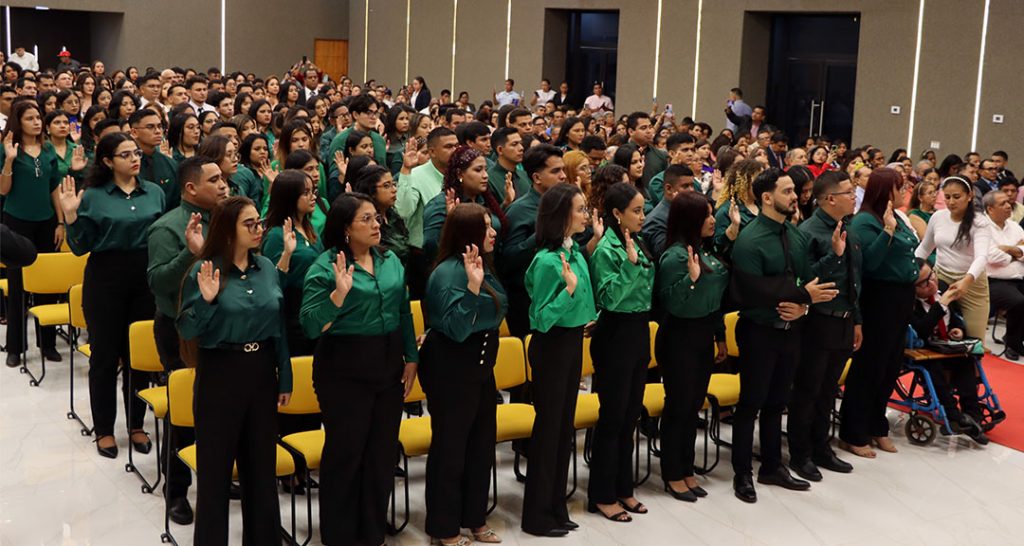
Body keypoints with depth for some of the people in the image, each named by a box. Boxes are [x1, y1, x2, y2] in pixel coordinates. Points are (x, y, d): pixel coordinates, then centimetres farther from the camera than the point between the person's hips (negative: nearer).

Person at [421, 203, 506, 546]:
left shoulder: (481, 265, 8)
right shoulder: (449, 272, -19)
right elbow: (456, 329, -27)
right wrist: (472, 287, -33)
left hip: (480, 364, 9)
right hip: (451, 368, -9)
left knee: (482, 442, 15)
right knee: (450, 445, 2)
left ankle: (475, 519, 30)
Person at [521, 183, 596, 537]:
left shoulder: (575, 250, 4)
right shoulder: (547, 259, -22)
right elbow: (542, 318, -22)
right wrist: (569, 289, -30)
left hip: (573, 341, 8)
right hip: (552, 345, -8)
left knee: (565, 424, 14)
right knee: (548, 426, 1)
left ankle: (556, 507, 26)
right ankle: (537, 515, 14)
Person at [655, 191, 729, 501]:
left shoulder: (706, 250, 6)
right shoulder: (675, 256, -19)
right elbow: (670, 303, -21)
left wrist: (720, 336, 18)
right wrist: (691, 278, -33)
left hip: (703, 335, 8)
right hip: (679, 338, -8)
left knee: (694, 405, 15)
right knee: (678, 406, 3)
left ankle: (687, 471, 27)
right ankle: (672, 476, 17)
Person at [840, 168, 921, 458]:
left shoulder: (897, 218, 11)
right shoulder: (865, 221, -14)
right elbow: (869, 261, -24)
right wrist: (887, 230, -28)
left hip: (901, 298, 9)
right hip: (879, 298, -9)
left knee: (891, 366, 14)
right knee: (870, 366, -2)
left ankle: (876, 427, 27)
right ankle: (852, 434, 7)